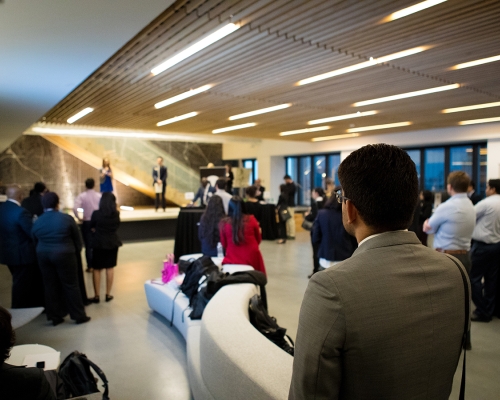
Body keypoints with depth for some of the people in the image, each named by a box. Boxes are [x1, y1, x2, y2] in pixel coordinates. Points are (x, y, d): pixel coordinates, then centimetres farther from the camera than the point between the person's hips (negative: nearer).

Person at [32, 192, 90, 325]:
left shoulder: (37, 222, 2)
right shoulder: (66, 218, -11)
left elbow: (36, 242, 11)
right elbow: (77, 238, -3)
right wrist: (77, 250, 14)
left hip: (43, 256, 4)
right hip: (64, 255, -4)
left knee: (50, 286, 11)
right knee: (71, 285, 3)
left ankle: (55, 317, 18)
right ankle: (79, 315, 9)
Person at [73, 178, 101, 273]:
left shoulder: (81, 196, -7)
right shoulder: (99, 196, -3)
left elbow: (75, 208, -22)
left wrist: (79, 218, -8)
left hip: (86, 223, -2)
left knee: (88, 245, 7)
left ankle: (90, 266, 10)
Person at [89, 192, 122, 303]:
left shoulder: (96, 214, -15)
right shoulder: (116, 214, -8)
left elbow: (92, 228, 0)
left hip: (99, 243, -2)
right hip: (112, 243, 3)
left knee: (97, 269, 9)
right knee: (110, 268, 13)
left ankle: (96, 296, 13)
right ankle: (108, 294, 18)